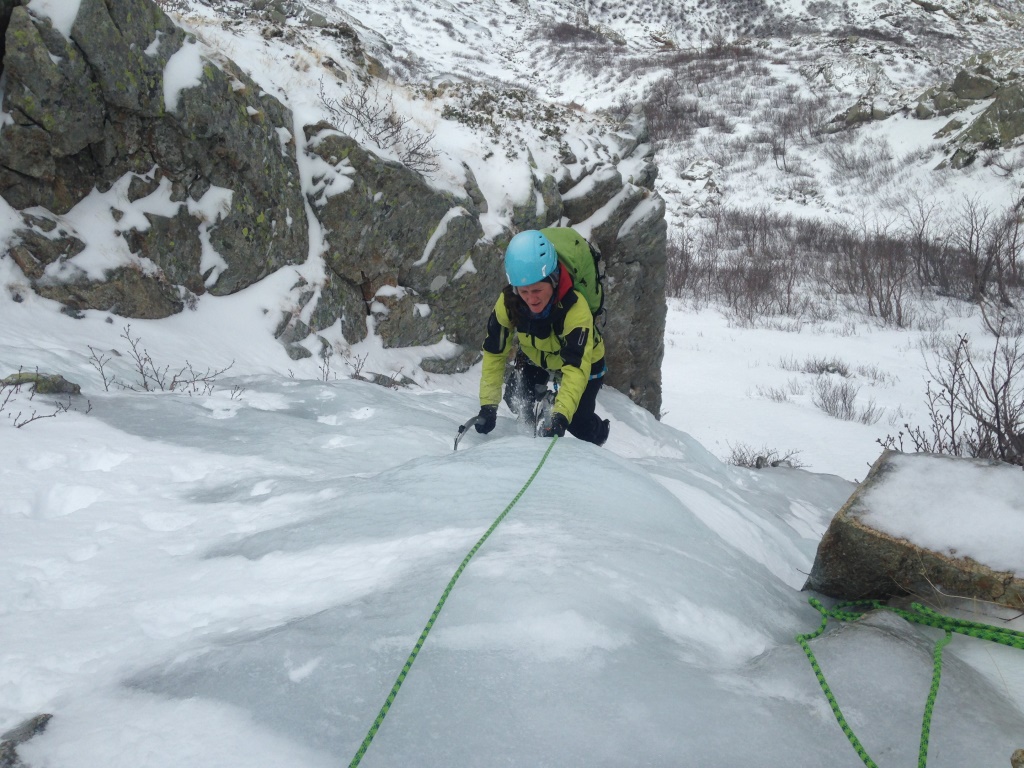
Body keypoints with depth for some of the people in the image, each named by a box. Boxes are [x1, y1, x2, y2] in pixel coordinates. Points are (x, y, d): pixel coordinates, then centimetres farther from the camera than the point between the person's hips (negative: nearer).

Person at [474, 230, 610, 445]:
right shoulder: (508, 302, -31)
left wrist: (560, 416, -57)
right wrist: (488, 406, -27)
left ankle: (597, 438, 26)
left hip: (582, 359, -3)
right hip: (534, 355, 4)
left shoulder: (575, 309, -42)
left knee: (577, 422, -10)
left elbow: (576, 368, -46)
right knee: (517, 401, -9)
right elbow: (494, 354, -21)